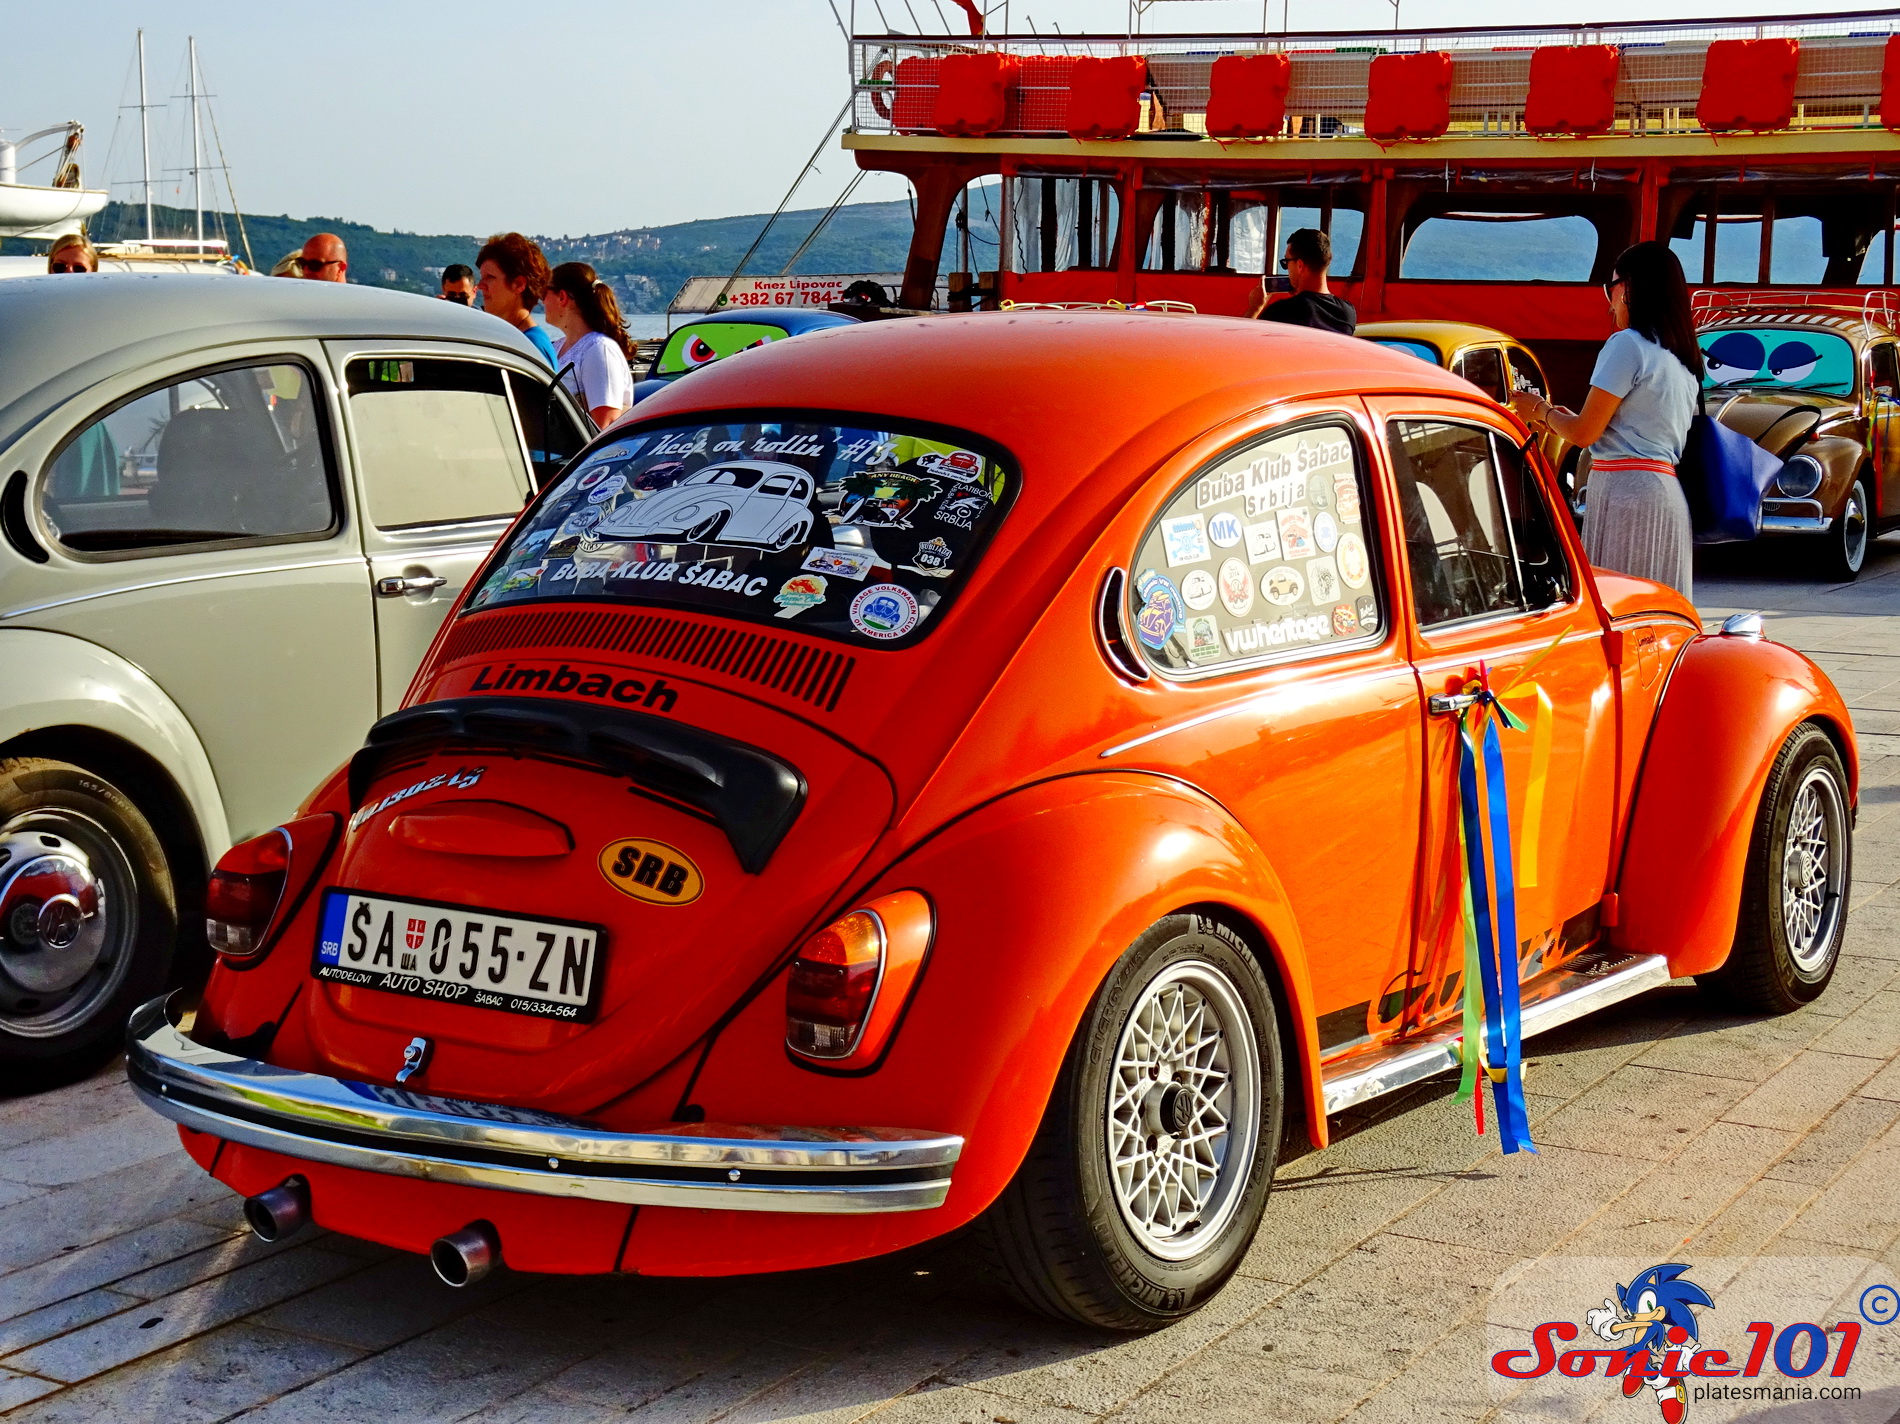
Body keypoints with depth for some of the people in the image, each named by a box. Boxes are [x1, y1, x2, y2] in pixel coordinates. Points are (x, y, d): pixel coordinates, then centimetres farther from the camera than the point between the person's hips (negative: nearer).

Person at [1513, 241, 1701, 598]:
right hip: (1667, 491, 9)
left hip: (1626, 490, -9)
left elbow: (1584, 433, -10)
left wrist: (1541, 411, 10)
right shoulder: (1682, 355, 17)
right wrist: (1559, 419, 25)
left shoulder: (1628, 344, -9)